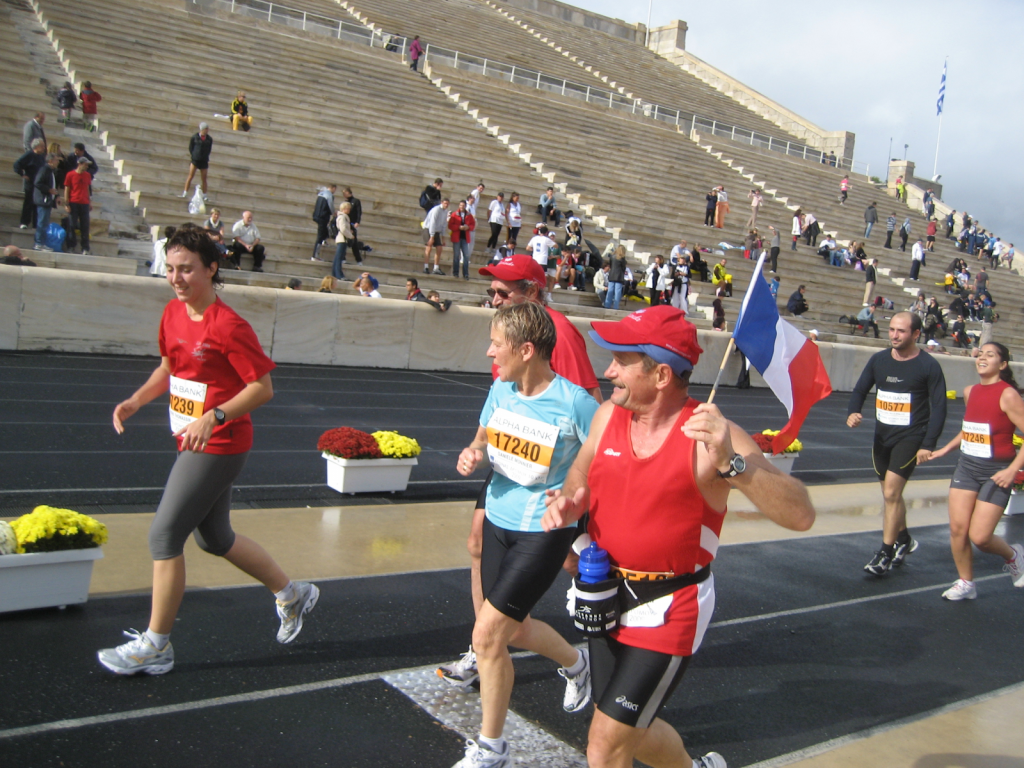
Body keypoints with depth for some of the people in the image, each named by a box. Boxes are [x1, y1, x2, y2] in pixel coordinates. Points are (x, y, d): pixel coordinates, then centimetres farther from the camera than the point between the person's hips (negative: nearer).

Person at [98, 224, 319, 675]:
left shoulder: (228, 326, -19)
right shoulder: (173, 313, 6)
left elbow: (263, 387, -18)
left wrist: (212, 417, -27)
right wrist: (136, 400, 5)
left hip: (218, 447, -9)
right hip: (193, 444, 9)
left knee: (164, 535, -5)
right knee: (214, 539, 19)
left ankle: (155, 647, 11)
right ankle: (292, 595, 36)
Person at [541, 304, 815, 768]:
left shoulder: (710, 436, -22)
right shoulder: (608, 416, -5)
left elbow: (800, 515, -29)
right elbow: (581, 473, 15)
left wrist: (730, 464, -43)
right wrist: (567, 503, -8)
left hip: (668, 609, -6)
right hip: (607, 597, 6)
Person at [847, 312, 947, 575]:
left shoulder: (928, 366, -9)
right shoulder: (878, 360, 3)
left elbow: (939, 408, -8)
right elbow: (860, 390, 10)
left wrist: (928, 444, -15)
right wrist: (853, 413, -11)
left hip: (910, 437, -5)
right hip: (882, 435, 5)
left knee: (891, 493, -14)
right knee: (892, 494, 16)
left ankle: (886, 552, -3)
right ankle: (904, 539, 39)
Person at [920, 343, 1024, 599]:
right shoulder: (970, 391, 7)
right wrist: (946, 449, 19)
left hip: (996, 472, -6)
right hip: (967, 467, 6)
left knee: (979, 537, -6)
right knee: (958, 529, 0)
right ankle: (966, 583, 19)